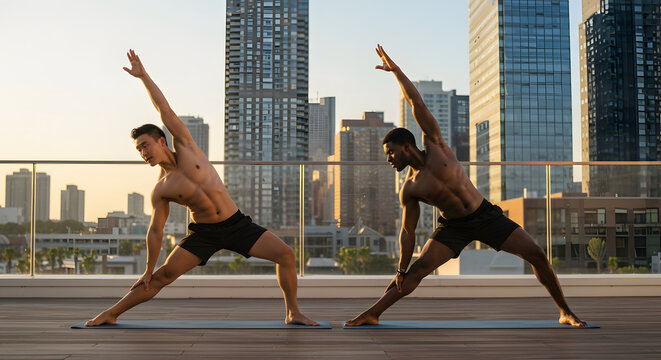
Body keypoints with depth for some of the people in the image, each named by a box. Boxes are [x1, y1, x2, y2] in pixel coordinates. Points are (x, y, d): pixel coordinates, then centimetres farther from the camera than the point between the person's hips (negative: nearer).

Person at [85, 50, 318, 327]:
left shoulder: (184, 145, -1)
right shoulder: (160, 190, -2)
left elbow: (165, 109, -3)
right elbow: (155, 231, 4)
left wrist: (144, 76, -7)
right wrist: (148, 270, 5)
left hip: (237, 224, 1)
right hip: (204, 233, -1)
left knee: (285, 254, -12)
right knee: (162, 275, -7)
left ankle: (293, 313, 1)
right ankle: (111, 314, 8)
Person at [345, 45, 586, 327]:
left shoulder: (434, 145, -8)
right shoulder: (409, 190, -4)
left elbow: (417, 104, -9)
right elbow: (407, 231, 1)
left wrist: (395, 70, -11)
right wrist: (401, 269, -3)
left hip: (486, 216, 0)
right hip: (453, 227, 0)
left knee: (536, 254, -7)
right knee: (417, 270, -13)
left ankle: (565, 312, 7)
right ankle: (371, 314, -9)